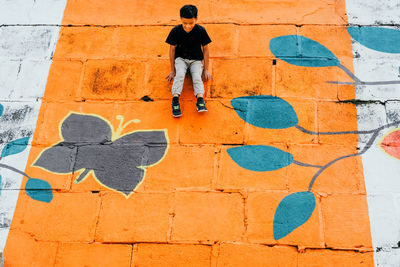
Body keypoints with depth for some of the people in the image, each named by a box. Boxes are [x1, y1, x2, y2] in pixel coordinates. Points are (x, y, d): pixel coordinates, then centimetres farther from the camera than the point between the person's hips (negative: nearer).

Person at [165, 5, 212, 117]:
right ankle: (175, 98, -42)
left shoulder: (201, 31, -13)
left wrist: (206, 69, 0)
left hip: (196, 60, 0)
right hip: (180, 58, 0)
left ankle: (200, 99, -45)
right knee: (179, 74, -29)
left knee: (197, 77, -27)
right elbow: (172, 49, -1)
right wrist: (172, 70, 1)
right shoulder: (175, 31, -12)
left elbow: (205, 49, -1)